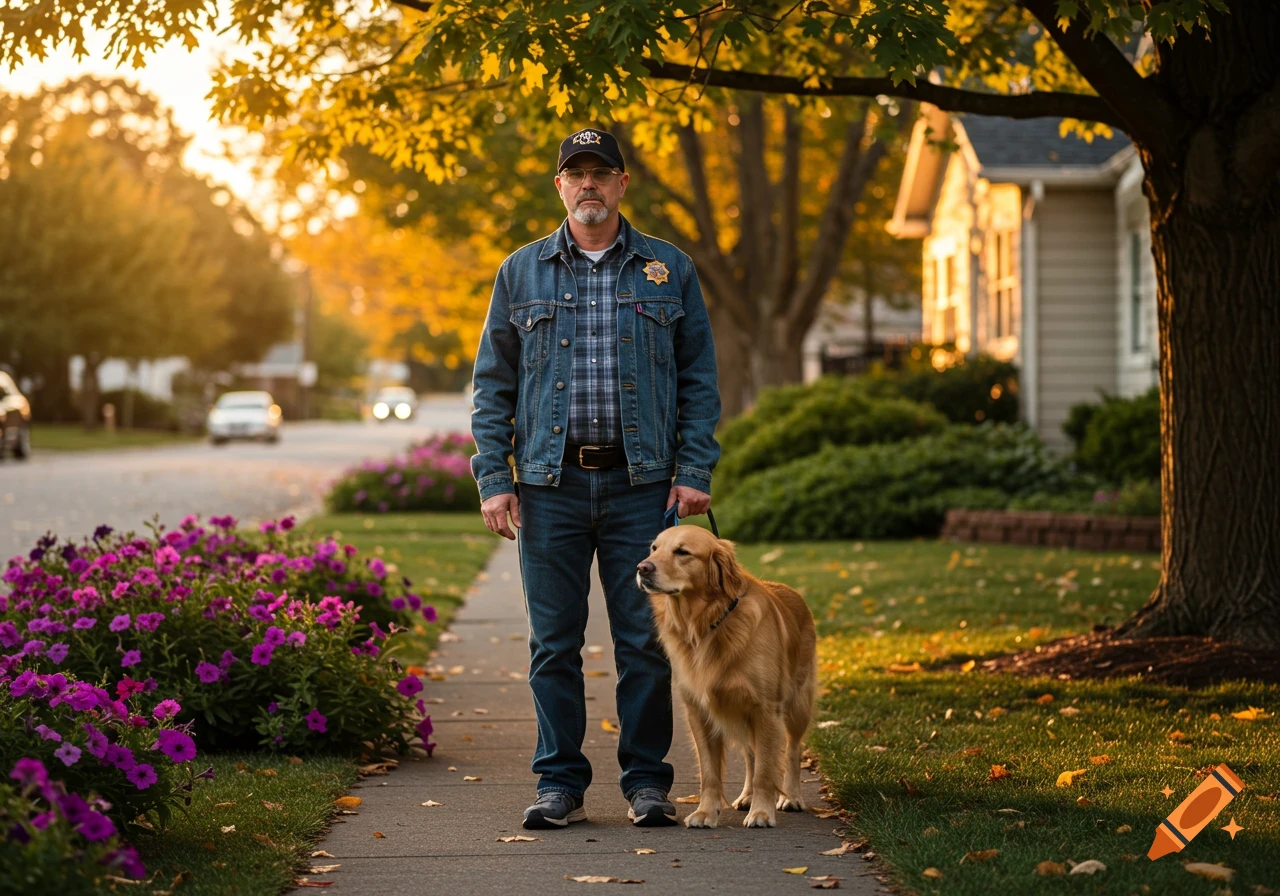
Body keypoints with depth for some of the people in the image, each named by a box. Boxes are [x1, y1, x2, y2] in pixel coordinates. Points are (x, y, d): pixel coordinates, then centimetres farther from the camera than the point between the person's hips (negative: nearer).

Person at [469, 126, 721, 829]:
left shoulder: (669, 270, 8)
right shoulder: (521, 273, 9)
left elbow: (699, 379, 7)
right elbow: (492, 384, 9)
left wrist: (694, 471, -3)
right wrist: (493, 479, -1)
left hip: (643, 482, -1)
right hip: (550, 483, 1)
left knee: (645, 639, 1)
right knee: (554, 642, 3)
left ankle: (647, 781, 10)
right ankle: (560, 784, 12)